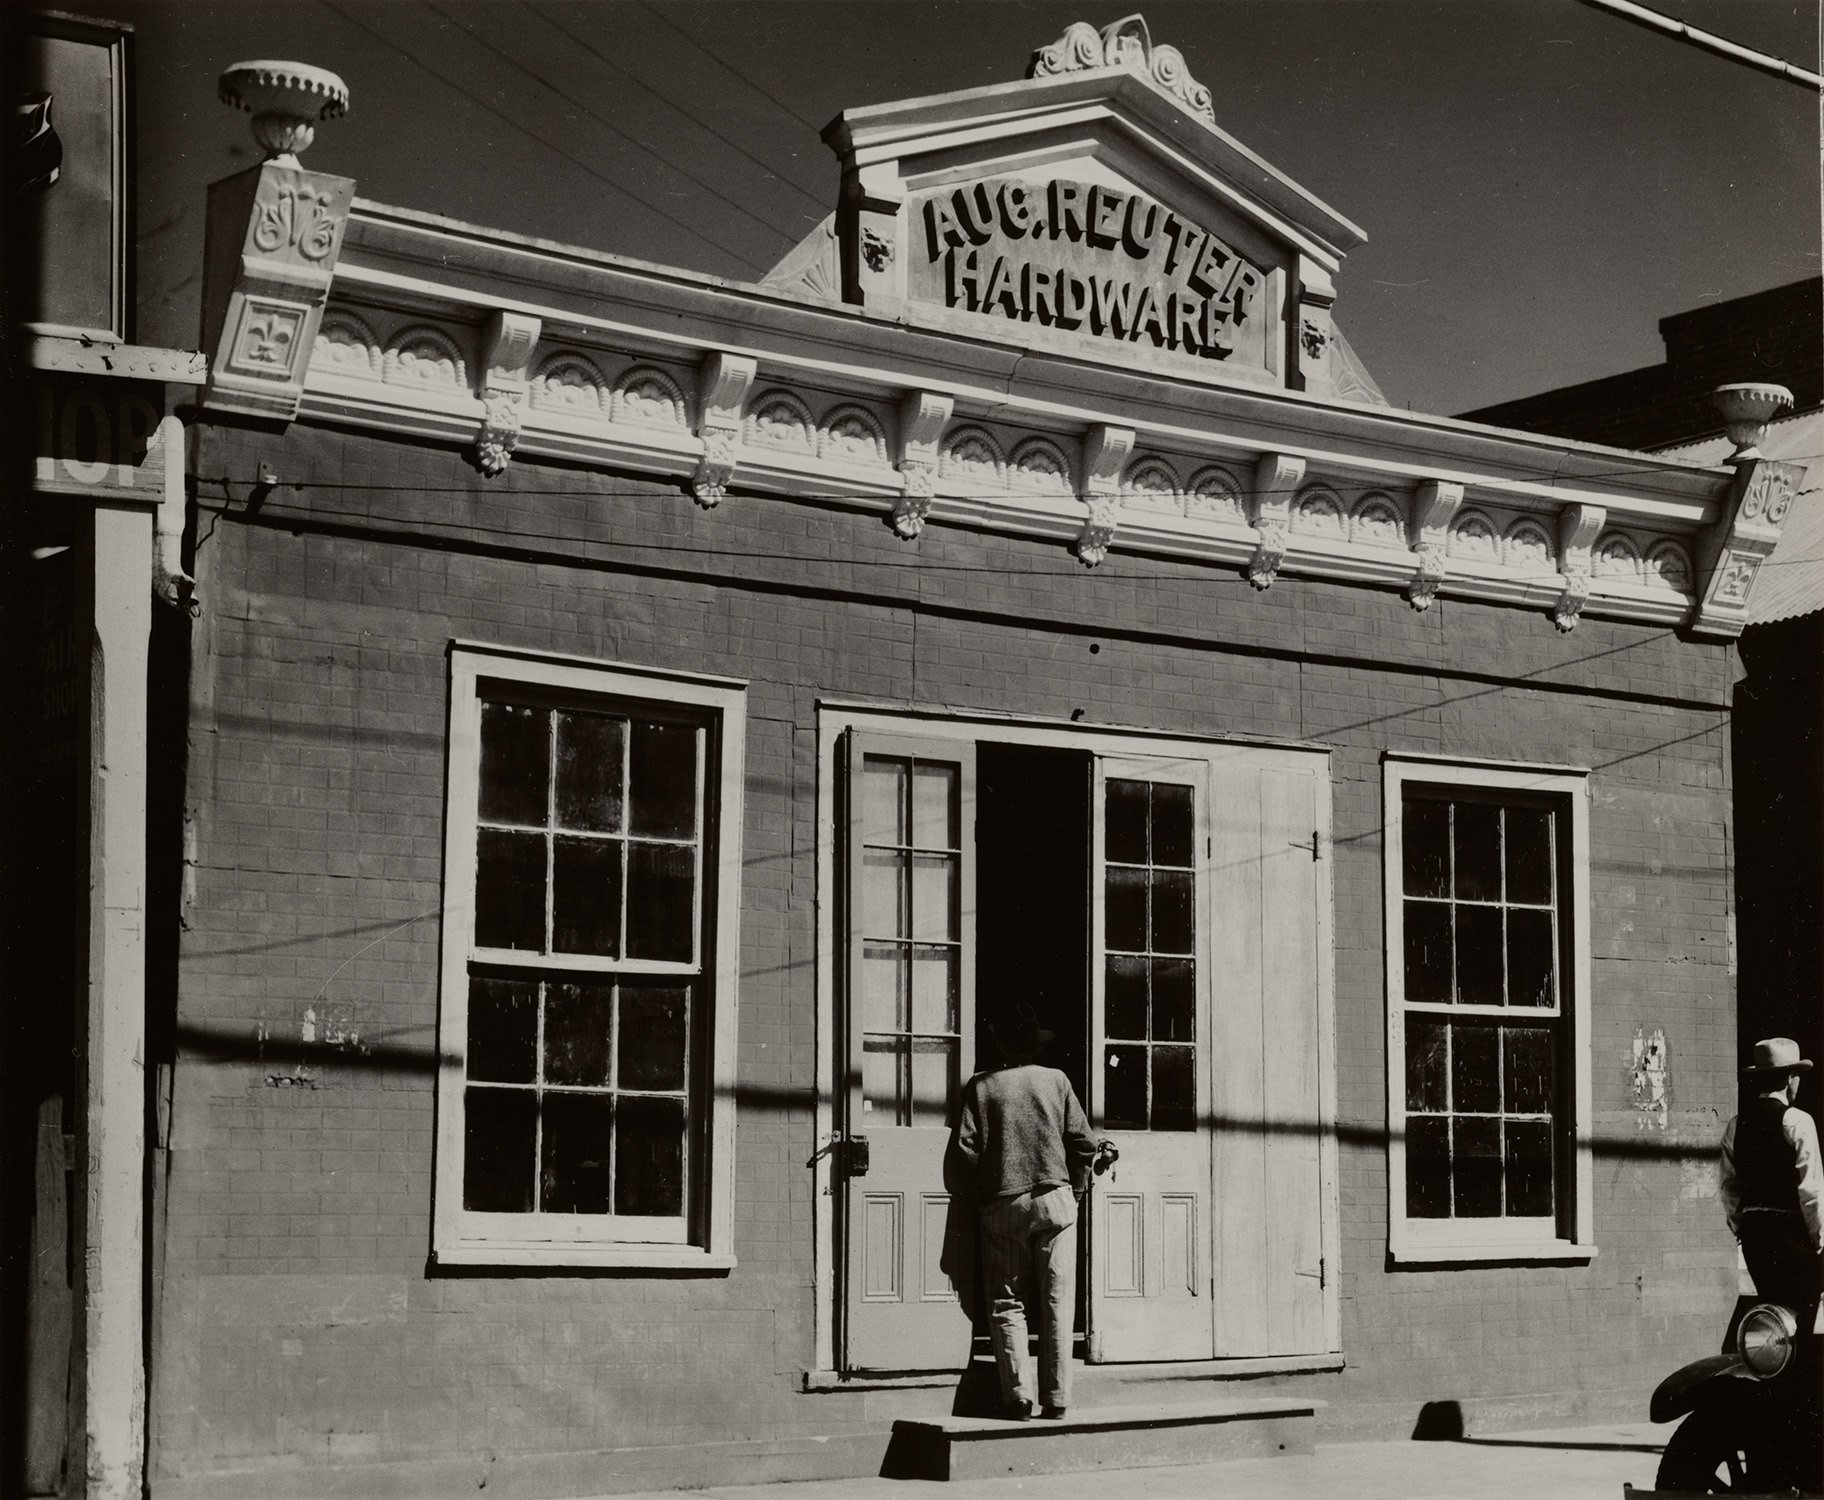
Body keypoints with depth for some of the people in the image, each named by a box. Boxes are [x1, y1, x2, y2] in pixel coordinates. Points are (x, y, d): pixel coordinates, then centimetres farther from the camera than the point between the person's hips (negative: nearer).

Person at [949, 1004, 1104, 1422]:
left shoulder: (981, 1086, 3)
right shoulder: (1056, 1080, 5)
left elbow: (965, 1145, -4)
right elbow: (1081, 1140, 3)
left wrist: (986, 1183, 8)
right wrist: (1078, 1181, 17)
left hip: (1002, 1204, 0)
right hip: (1054, 1198, 0)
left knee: (1006, 1302, 4)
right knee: (1057, 1301, 3)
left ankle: (1018, 1394, -7)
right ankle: (1056, 1398, -1)